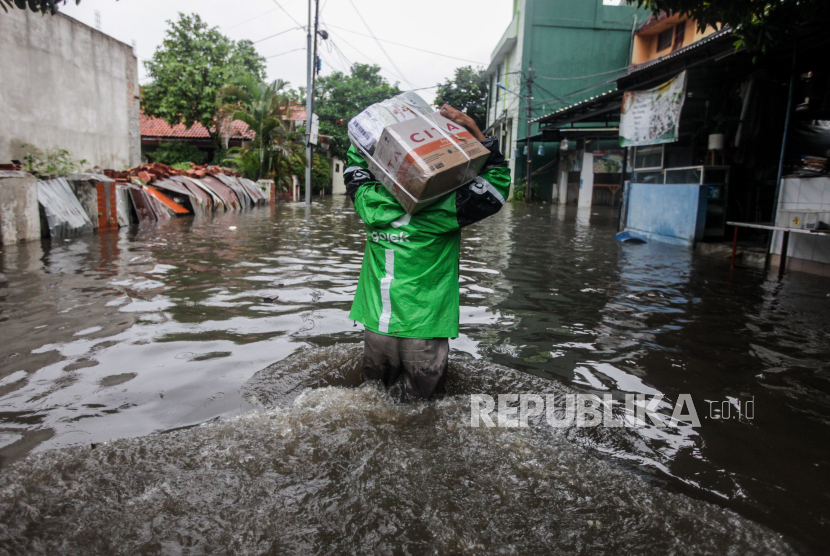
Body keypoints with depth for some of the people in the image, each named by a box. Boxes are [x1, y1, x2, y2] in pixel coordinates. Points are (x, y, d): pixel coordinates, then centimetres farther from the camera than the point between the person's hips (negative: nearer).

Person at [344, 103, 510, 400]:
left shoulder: (370, 203, -4)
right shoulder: (443, 208, -15)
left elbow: (355, 168, 19)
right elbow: (498, 180, -3)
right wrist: (473, 129, -4)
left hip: (375, 326, 4)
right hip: (423, 330, -3)